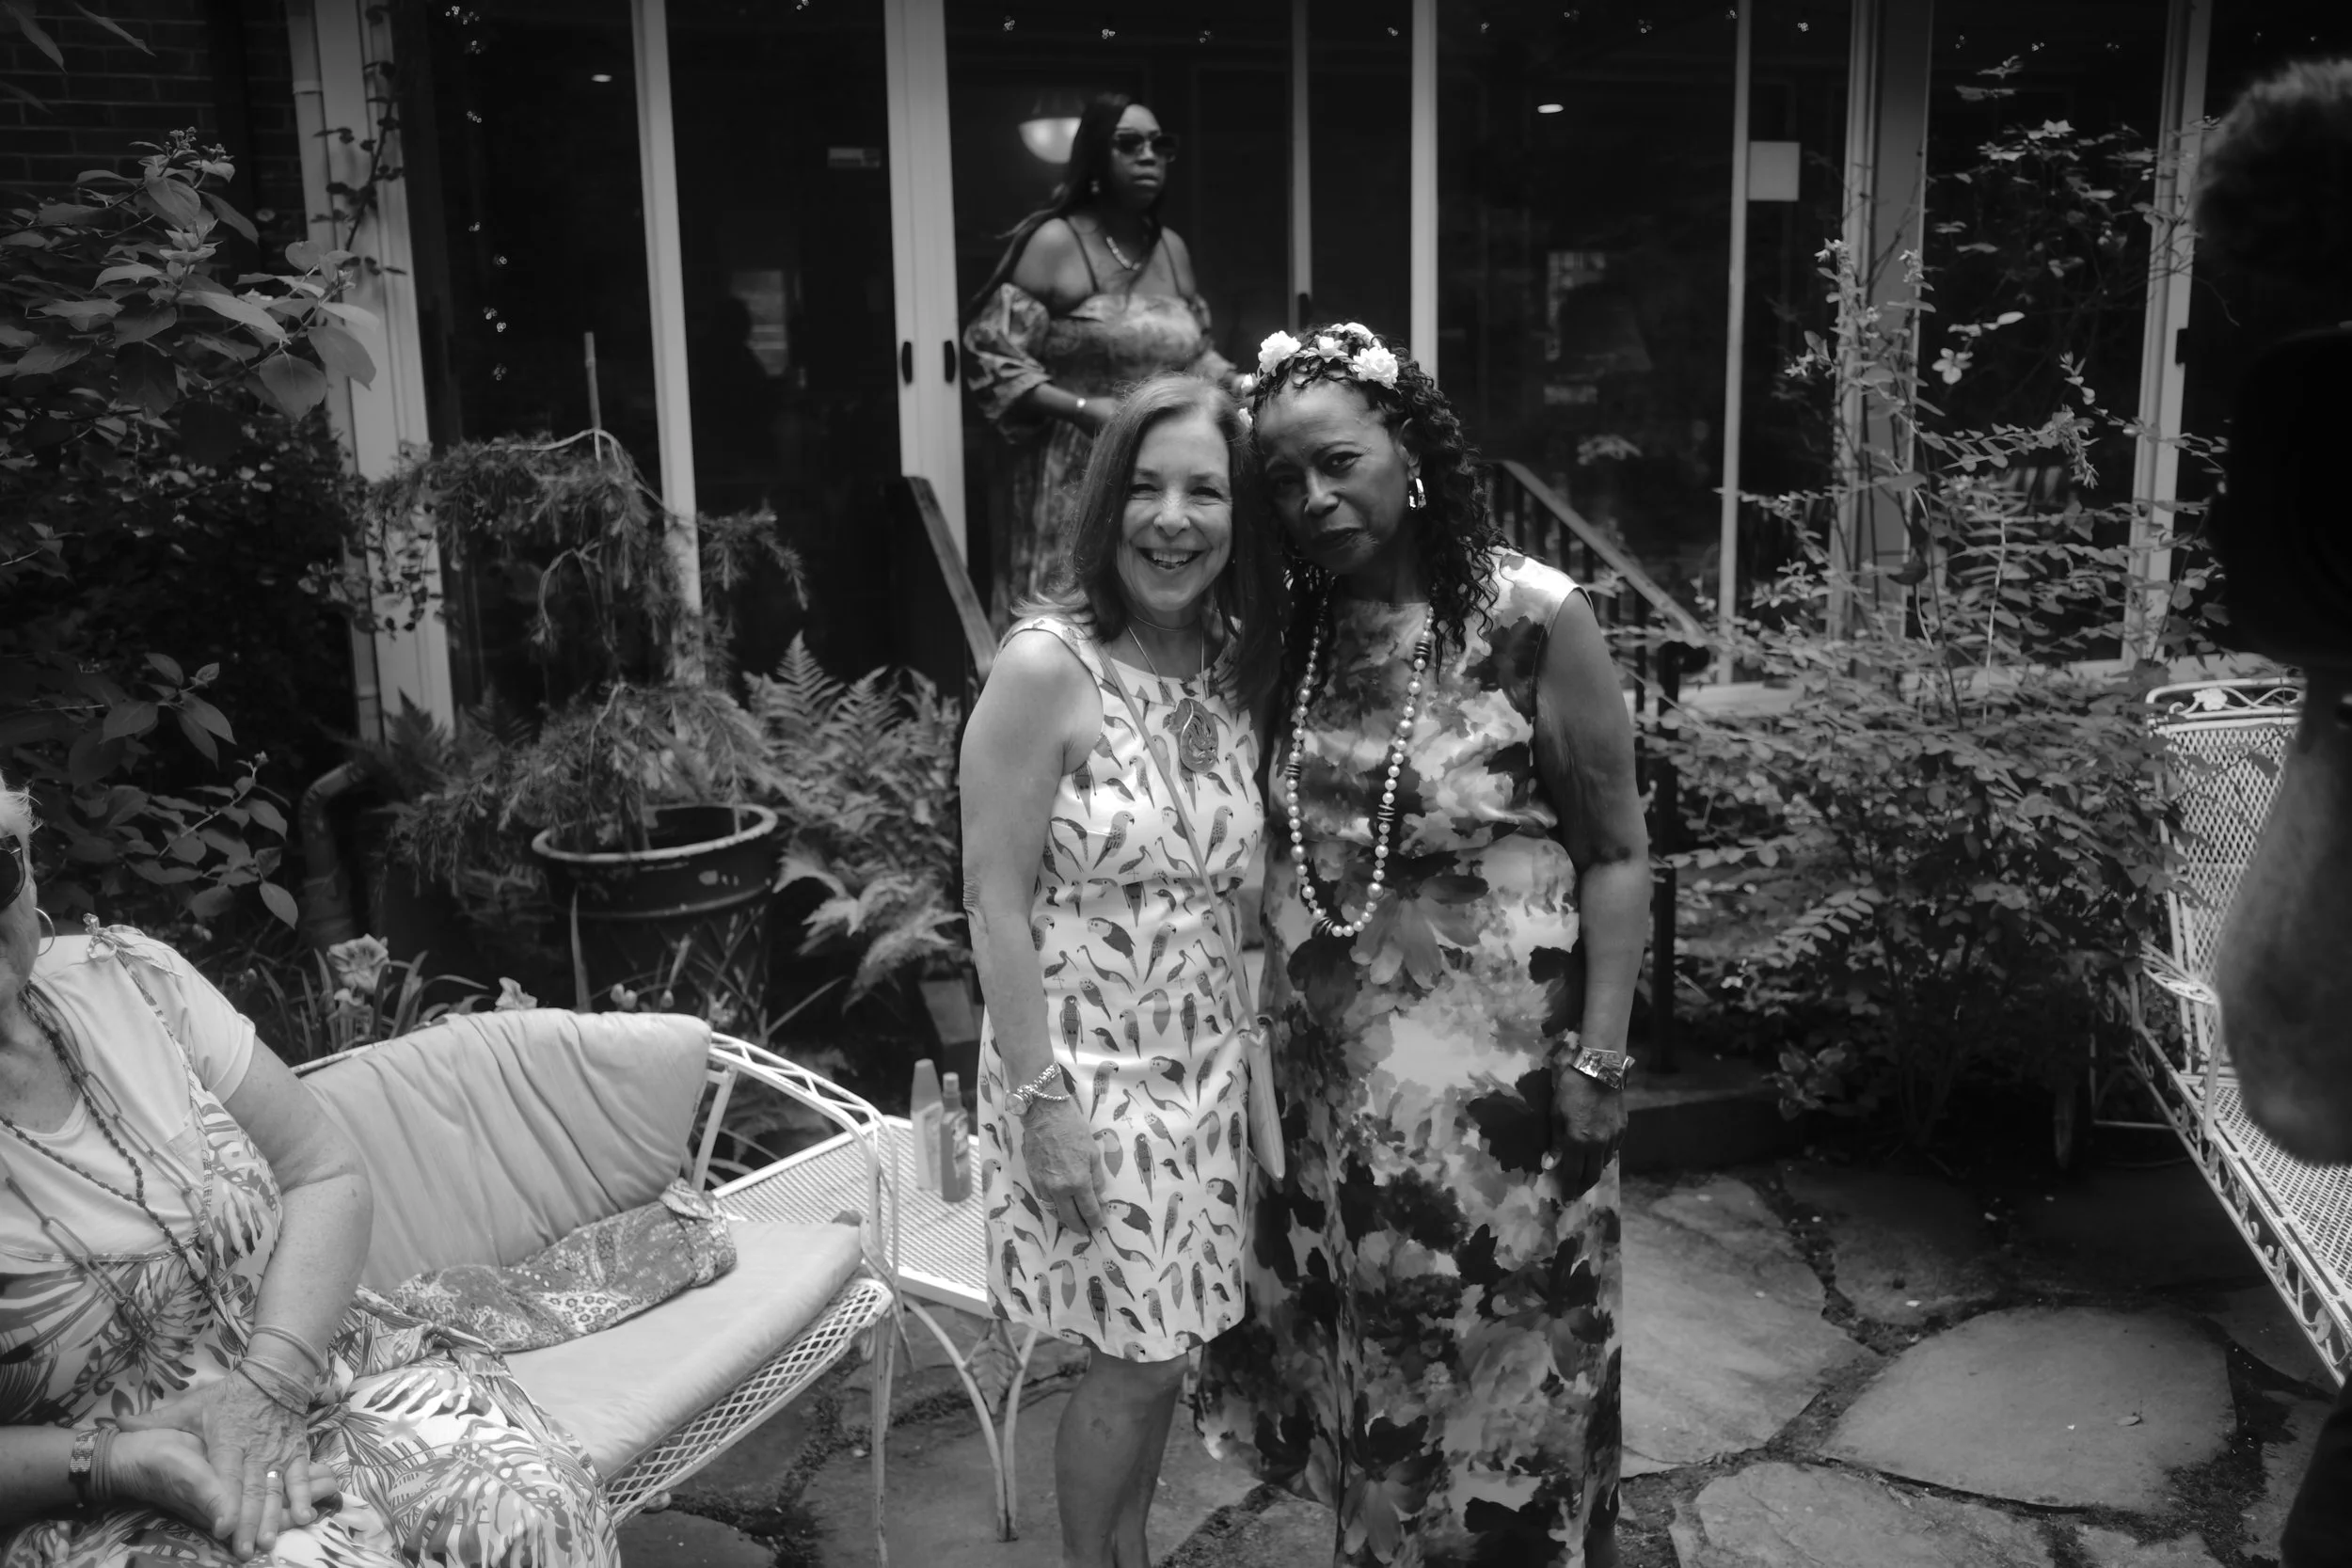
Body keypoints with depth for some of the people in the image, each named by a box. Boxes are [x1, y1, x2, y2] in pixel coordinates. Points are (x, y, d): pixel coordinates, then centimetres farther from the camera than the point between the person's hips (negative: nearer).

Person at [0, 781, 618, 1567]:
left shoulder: (127, 977, 0)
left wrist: (267, 1384, -13)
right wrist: (115, 1461, -23)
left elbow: (327, 1175, 1)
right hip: (104, 1503, -4)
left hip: (301, 1362, 4)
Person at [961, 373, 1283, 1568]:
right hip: (1089, 1067, -6)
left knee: (1164, 1344, 17)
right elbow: (996, 902, -17)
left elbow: (1225, 887, 8)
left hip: (1204, 1062, 6)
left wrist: (1249, 1053, 9)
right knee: (1137, 1355, 6)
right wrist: (1043, 1100, -18)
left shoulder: (1234, 671, 1)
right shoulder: (1046, 668, -18)